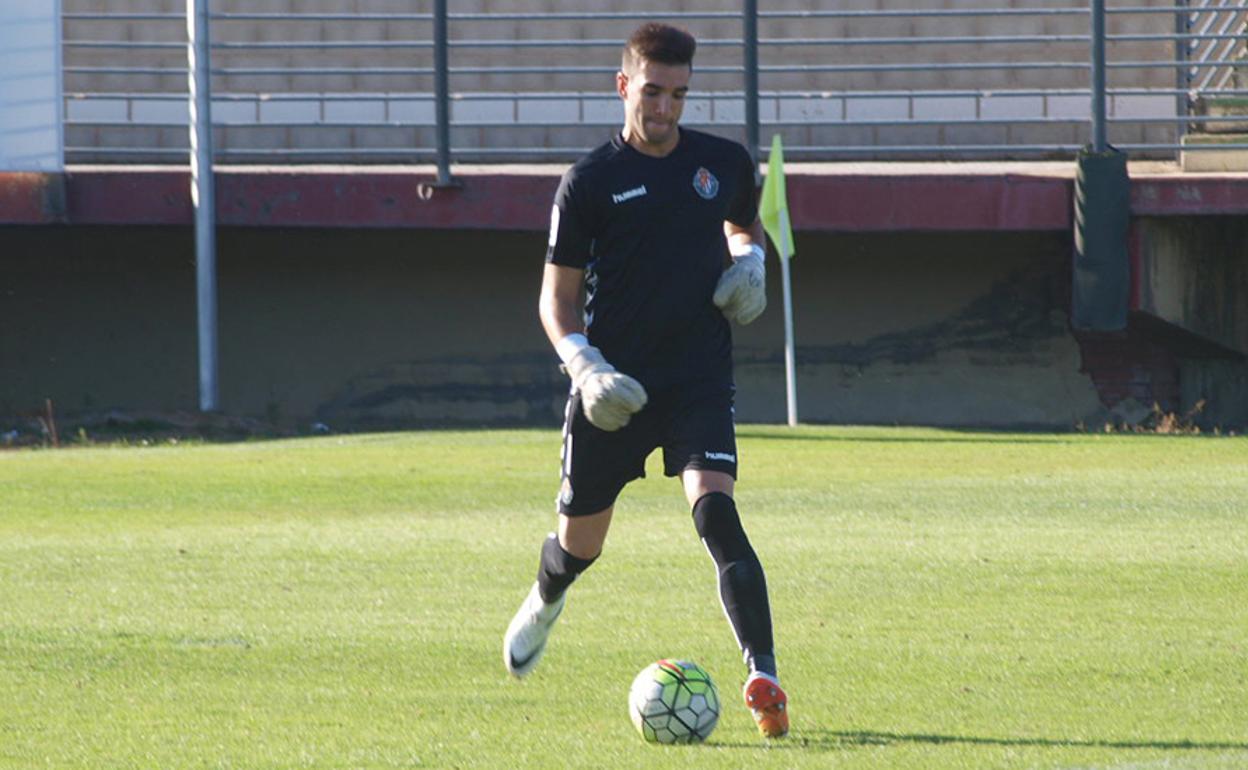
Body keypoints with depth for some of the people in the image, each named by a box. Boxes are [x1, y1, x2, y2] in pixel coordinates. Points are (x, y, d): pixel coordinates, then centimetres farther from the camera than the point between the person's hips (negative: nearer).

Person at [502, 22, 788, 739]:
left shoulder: (724, 163, 4)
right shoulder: (591, 181, -3)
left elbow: (745, 225, 27)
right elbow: (559, 295, 1)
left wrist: (749, 263, 3)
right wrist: (585, 365, -16)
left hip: (700, 379, 0)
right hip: (614, 381, 0)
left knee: (716, 511, -24)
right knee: (582, 541, 13)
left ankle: (765, 680, -29)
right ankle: (545, 601, 51)